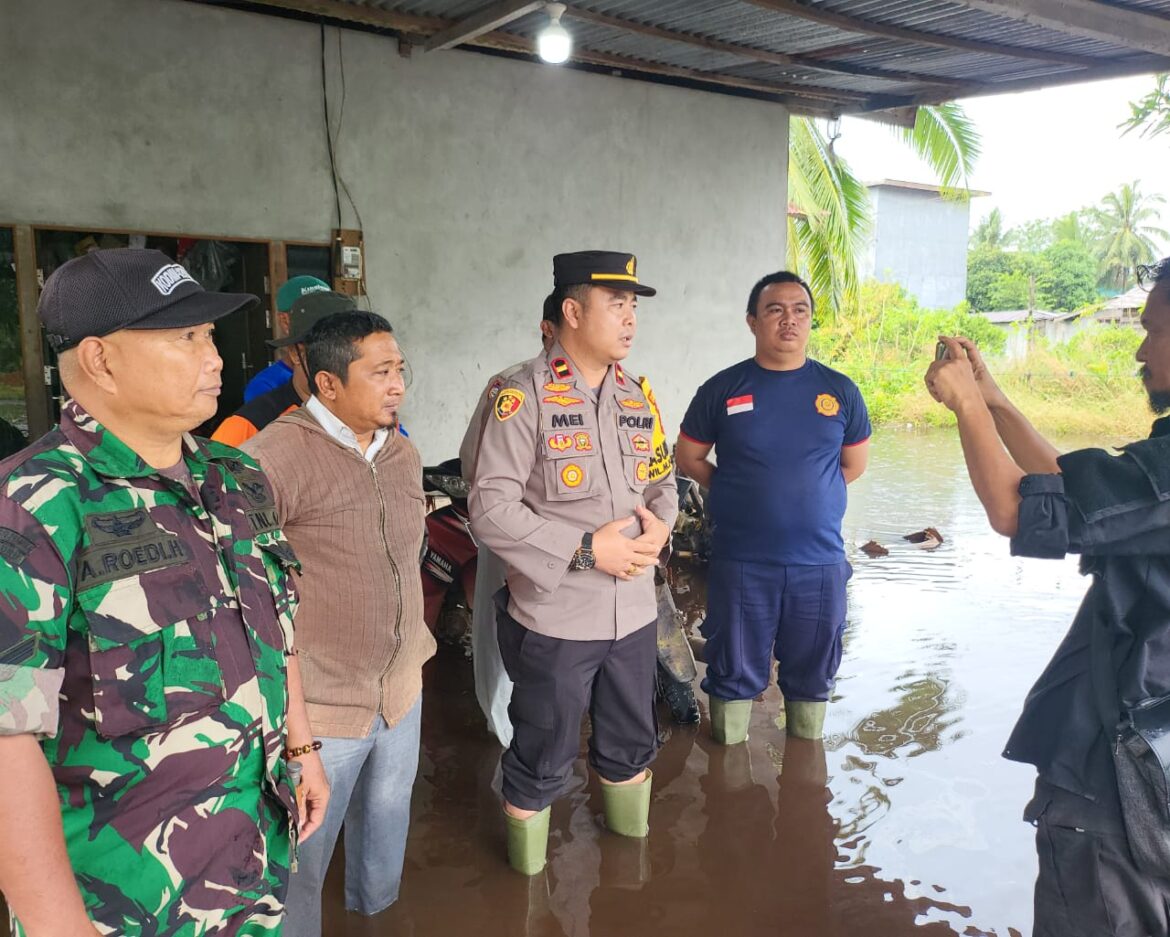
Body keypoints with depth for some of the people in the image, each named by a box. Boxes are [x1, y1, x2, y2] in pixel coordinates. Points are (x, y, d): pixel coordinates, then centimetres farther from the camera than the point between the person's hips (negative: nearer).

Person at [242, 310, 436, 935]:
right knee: (302, 862, 11)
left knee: (386, 822, 26)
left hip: (401, 690, 7)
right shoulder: (277, 456, -21)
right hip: (321, 706, -7)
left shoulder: (402, 454, 6)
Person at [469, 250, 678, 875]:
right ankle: (526, 876, 37)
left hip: (633, 611, 6)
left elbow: (661, 479, 16)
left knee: (631, 745, 23)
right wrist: (586, 549, -21)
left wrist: (659, 525, -7)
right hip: (553, 619, -6)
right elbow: (490, 509, -19)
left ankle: (632, 843, 49)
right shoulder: (524, 396, -14)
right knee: (542, 759, 12)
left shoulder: (635, 396, 7)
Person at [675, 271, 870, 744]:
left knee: (812, 674, 16)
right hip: (740, 561, -1)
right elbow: (689, 458, 6)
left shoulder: (840, 391, 2)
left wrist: (806, 491, 7)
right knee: (734, 671, 11)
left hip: (820, 562, 2)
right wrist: (736, 492, -1)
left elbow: (854, 465, 13)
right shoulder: (722, 389, -3)